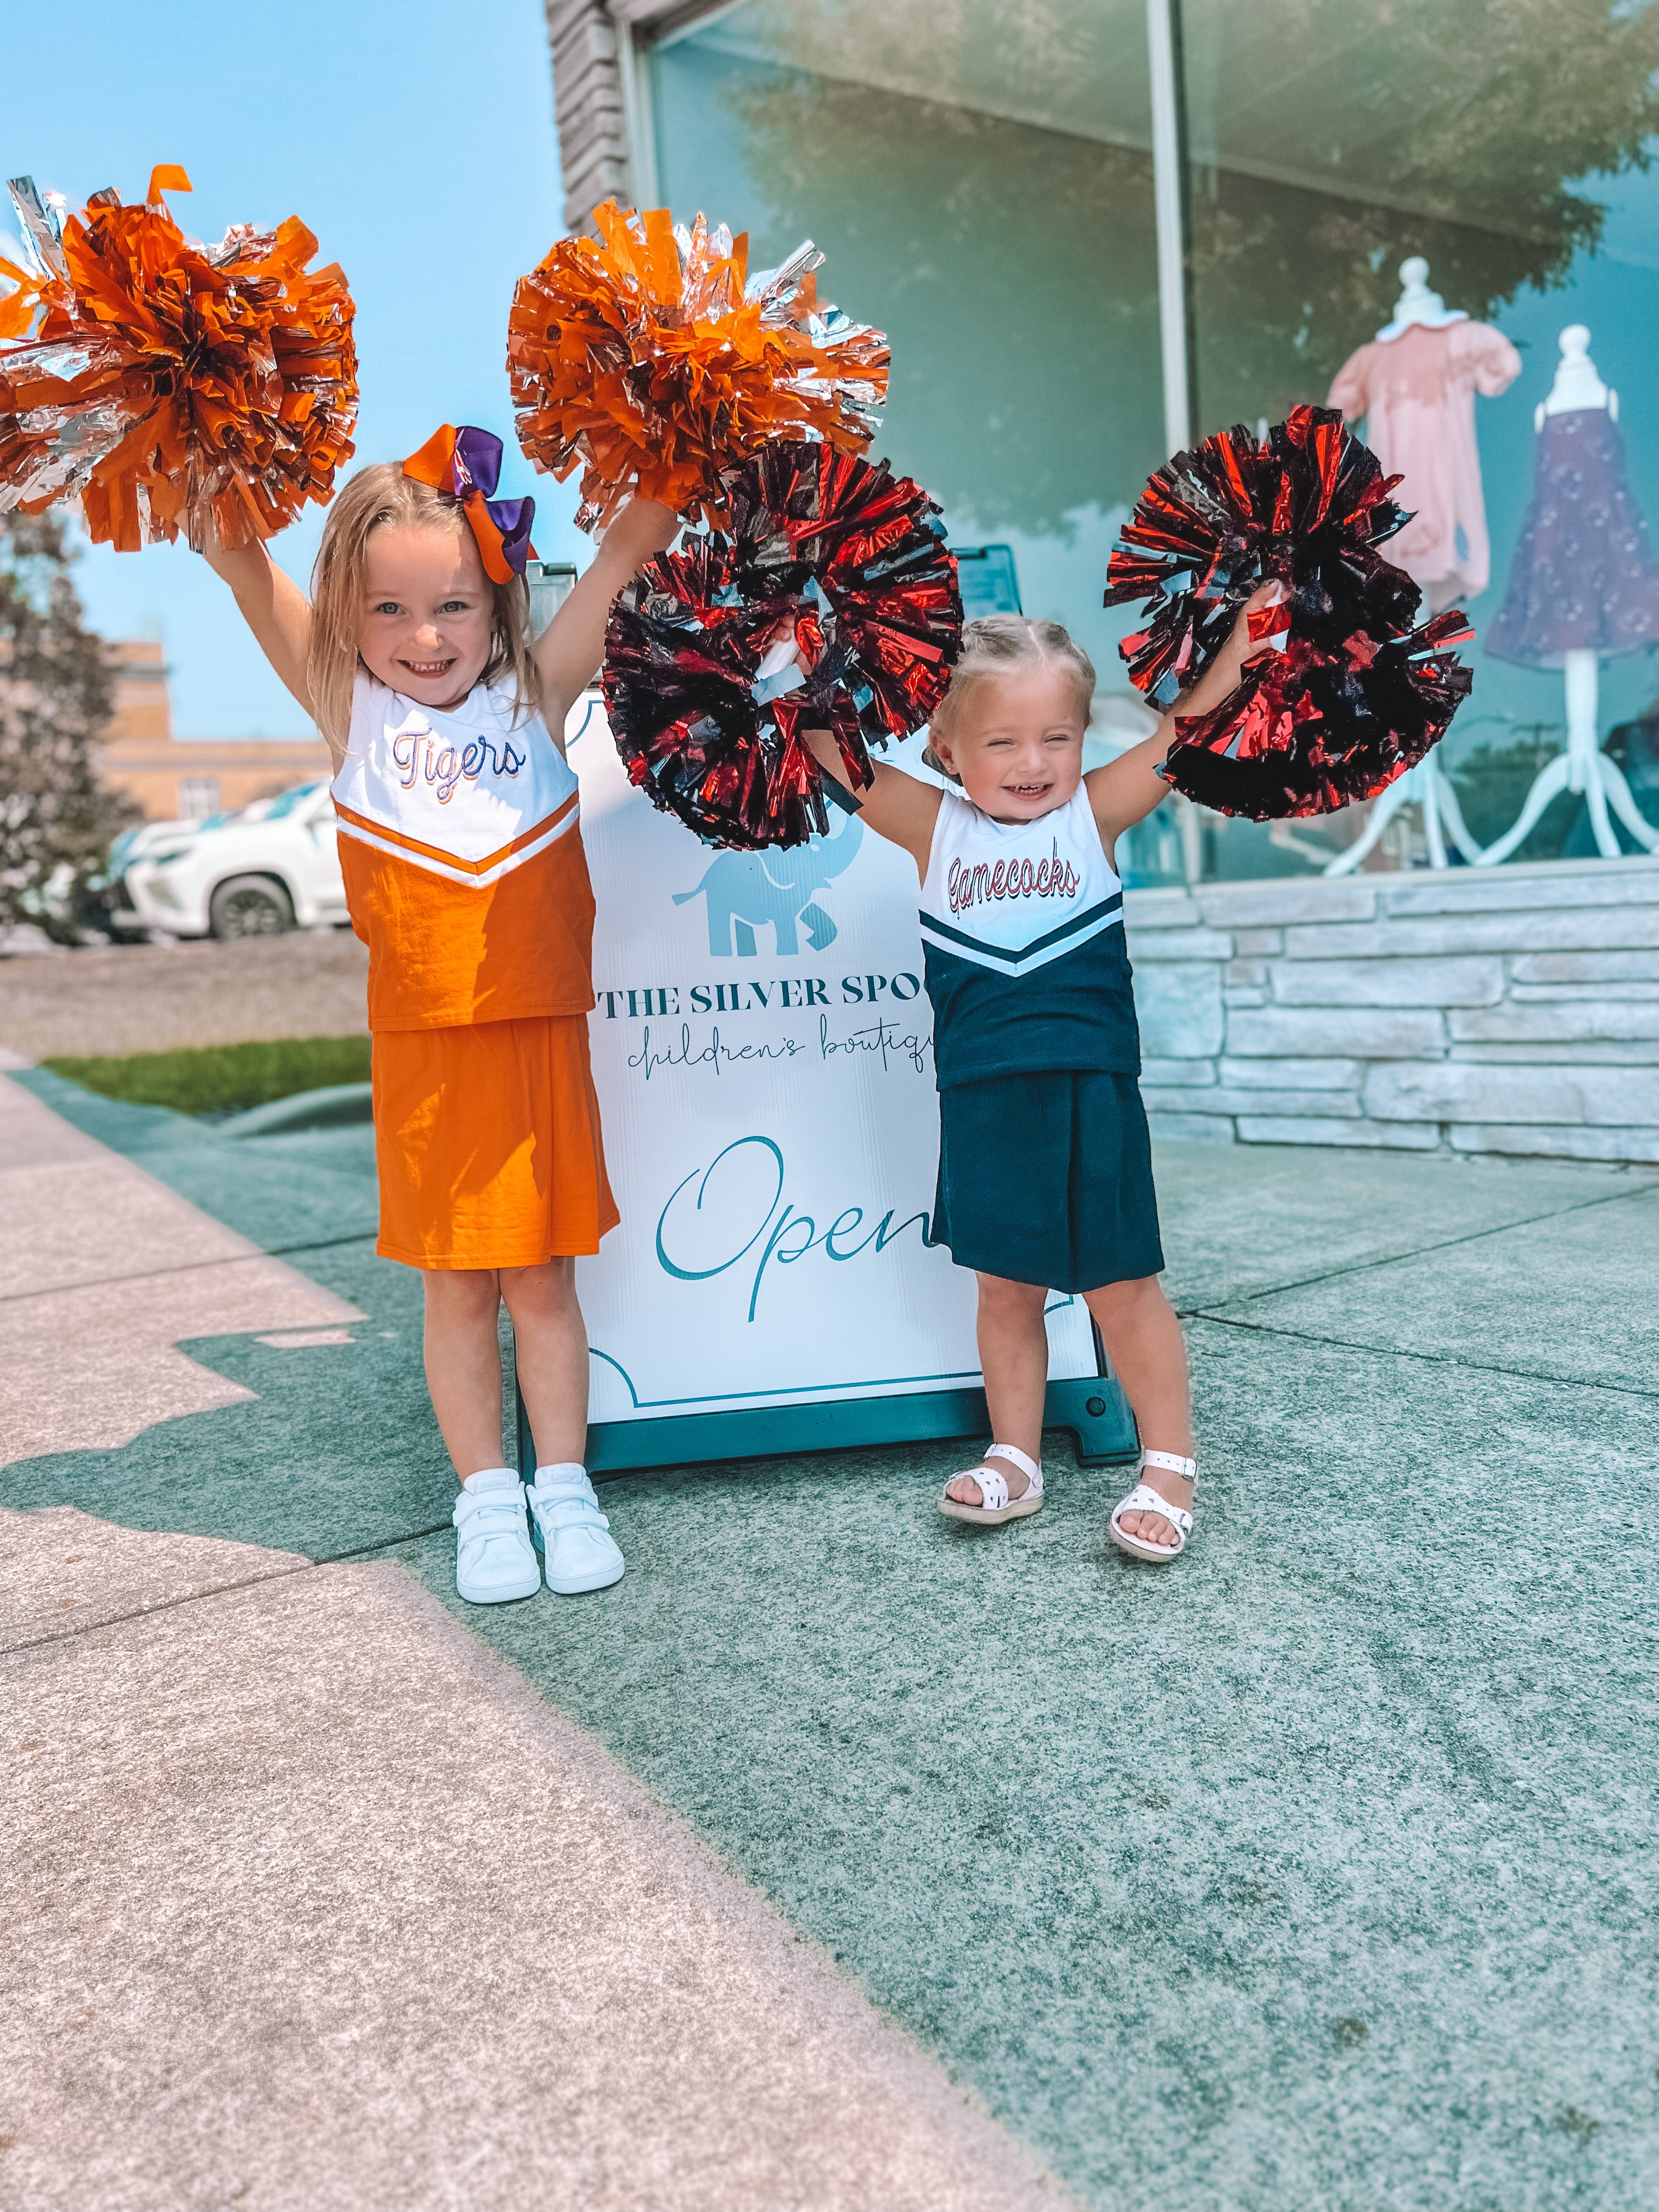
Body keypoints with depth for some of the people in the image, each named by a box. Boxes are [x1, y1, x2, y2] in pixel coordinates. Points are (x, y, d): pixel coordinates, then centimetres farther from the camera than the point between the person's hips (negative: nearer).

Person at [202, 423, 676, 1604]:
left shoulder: (536, 697, 2)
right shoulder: (351, 710, 1)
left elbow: (627, 552, 0)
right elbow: (245, 568, -6)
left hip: (542, 1037, 0)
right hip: (427, 1050, 0)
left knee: (542, 1277, 10)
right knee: (458, 1284, 10)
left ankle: (565, 1485, 25)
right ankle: (486, 1495, 26)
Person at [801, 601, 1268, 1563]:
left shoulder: (1094, 814, 1)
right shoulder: (935, 827, 4)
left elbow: (1190, 729, -3)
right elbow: (832, 753, 4)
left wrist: (1248, 627, -9)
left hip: (1089, 1093, -2)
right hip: (982, 1100, 2)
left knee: (1122, 1286, 5)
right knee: (1006, 1284, 14)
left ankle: (1170, 1469, 19)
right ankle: (1016, 1459, 29)